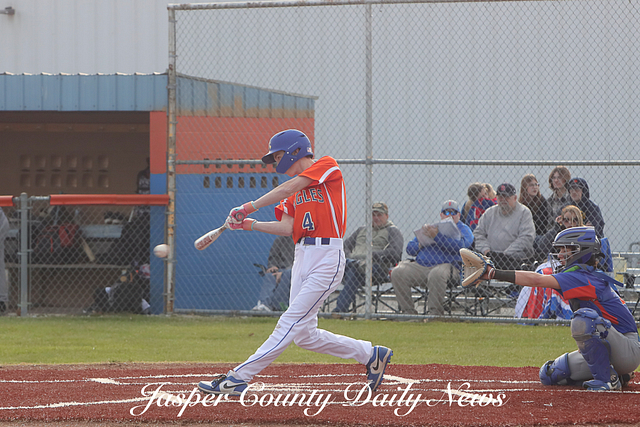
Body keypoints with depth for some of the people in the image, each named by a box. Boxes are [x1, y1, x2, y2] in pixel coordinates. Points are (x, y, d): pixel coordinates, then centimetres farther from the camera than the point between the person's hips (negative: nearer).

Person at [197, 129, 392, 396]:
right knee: (304, 335, 6)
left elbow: (289, 188, -14)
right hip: (302, 258, 9)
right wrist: (249, 224, -6)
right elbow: (286, 228, 6)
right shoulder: (294, 192, 20)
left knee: (291, 323, -11)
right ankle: (370, 354, 20)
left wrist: (249, 207, -15)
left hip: (328, 256, -9)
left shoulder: (327, 166, -2)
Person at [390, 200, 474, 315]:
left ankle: (435, 313, -32)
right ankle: (408, 311, -19)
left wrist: (437, 236, -13)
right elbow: (410, 248, 26)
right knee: (397, 273, -20)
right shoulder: (431, 227, 29)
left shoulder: (463, 229, 14)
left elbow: (460, 245, -10)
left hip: (446, 265, -5)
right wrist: (420, 244, 2)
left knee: (436, 274, -41)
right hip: (420, 266, 5)